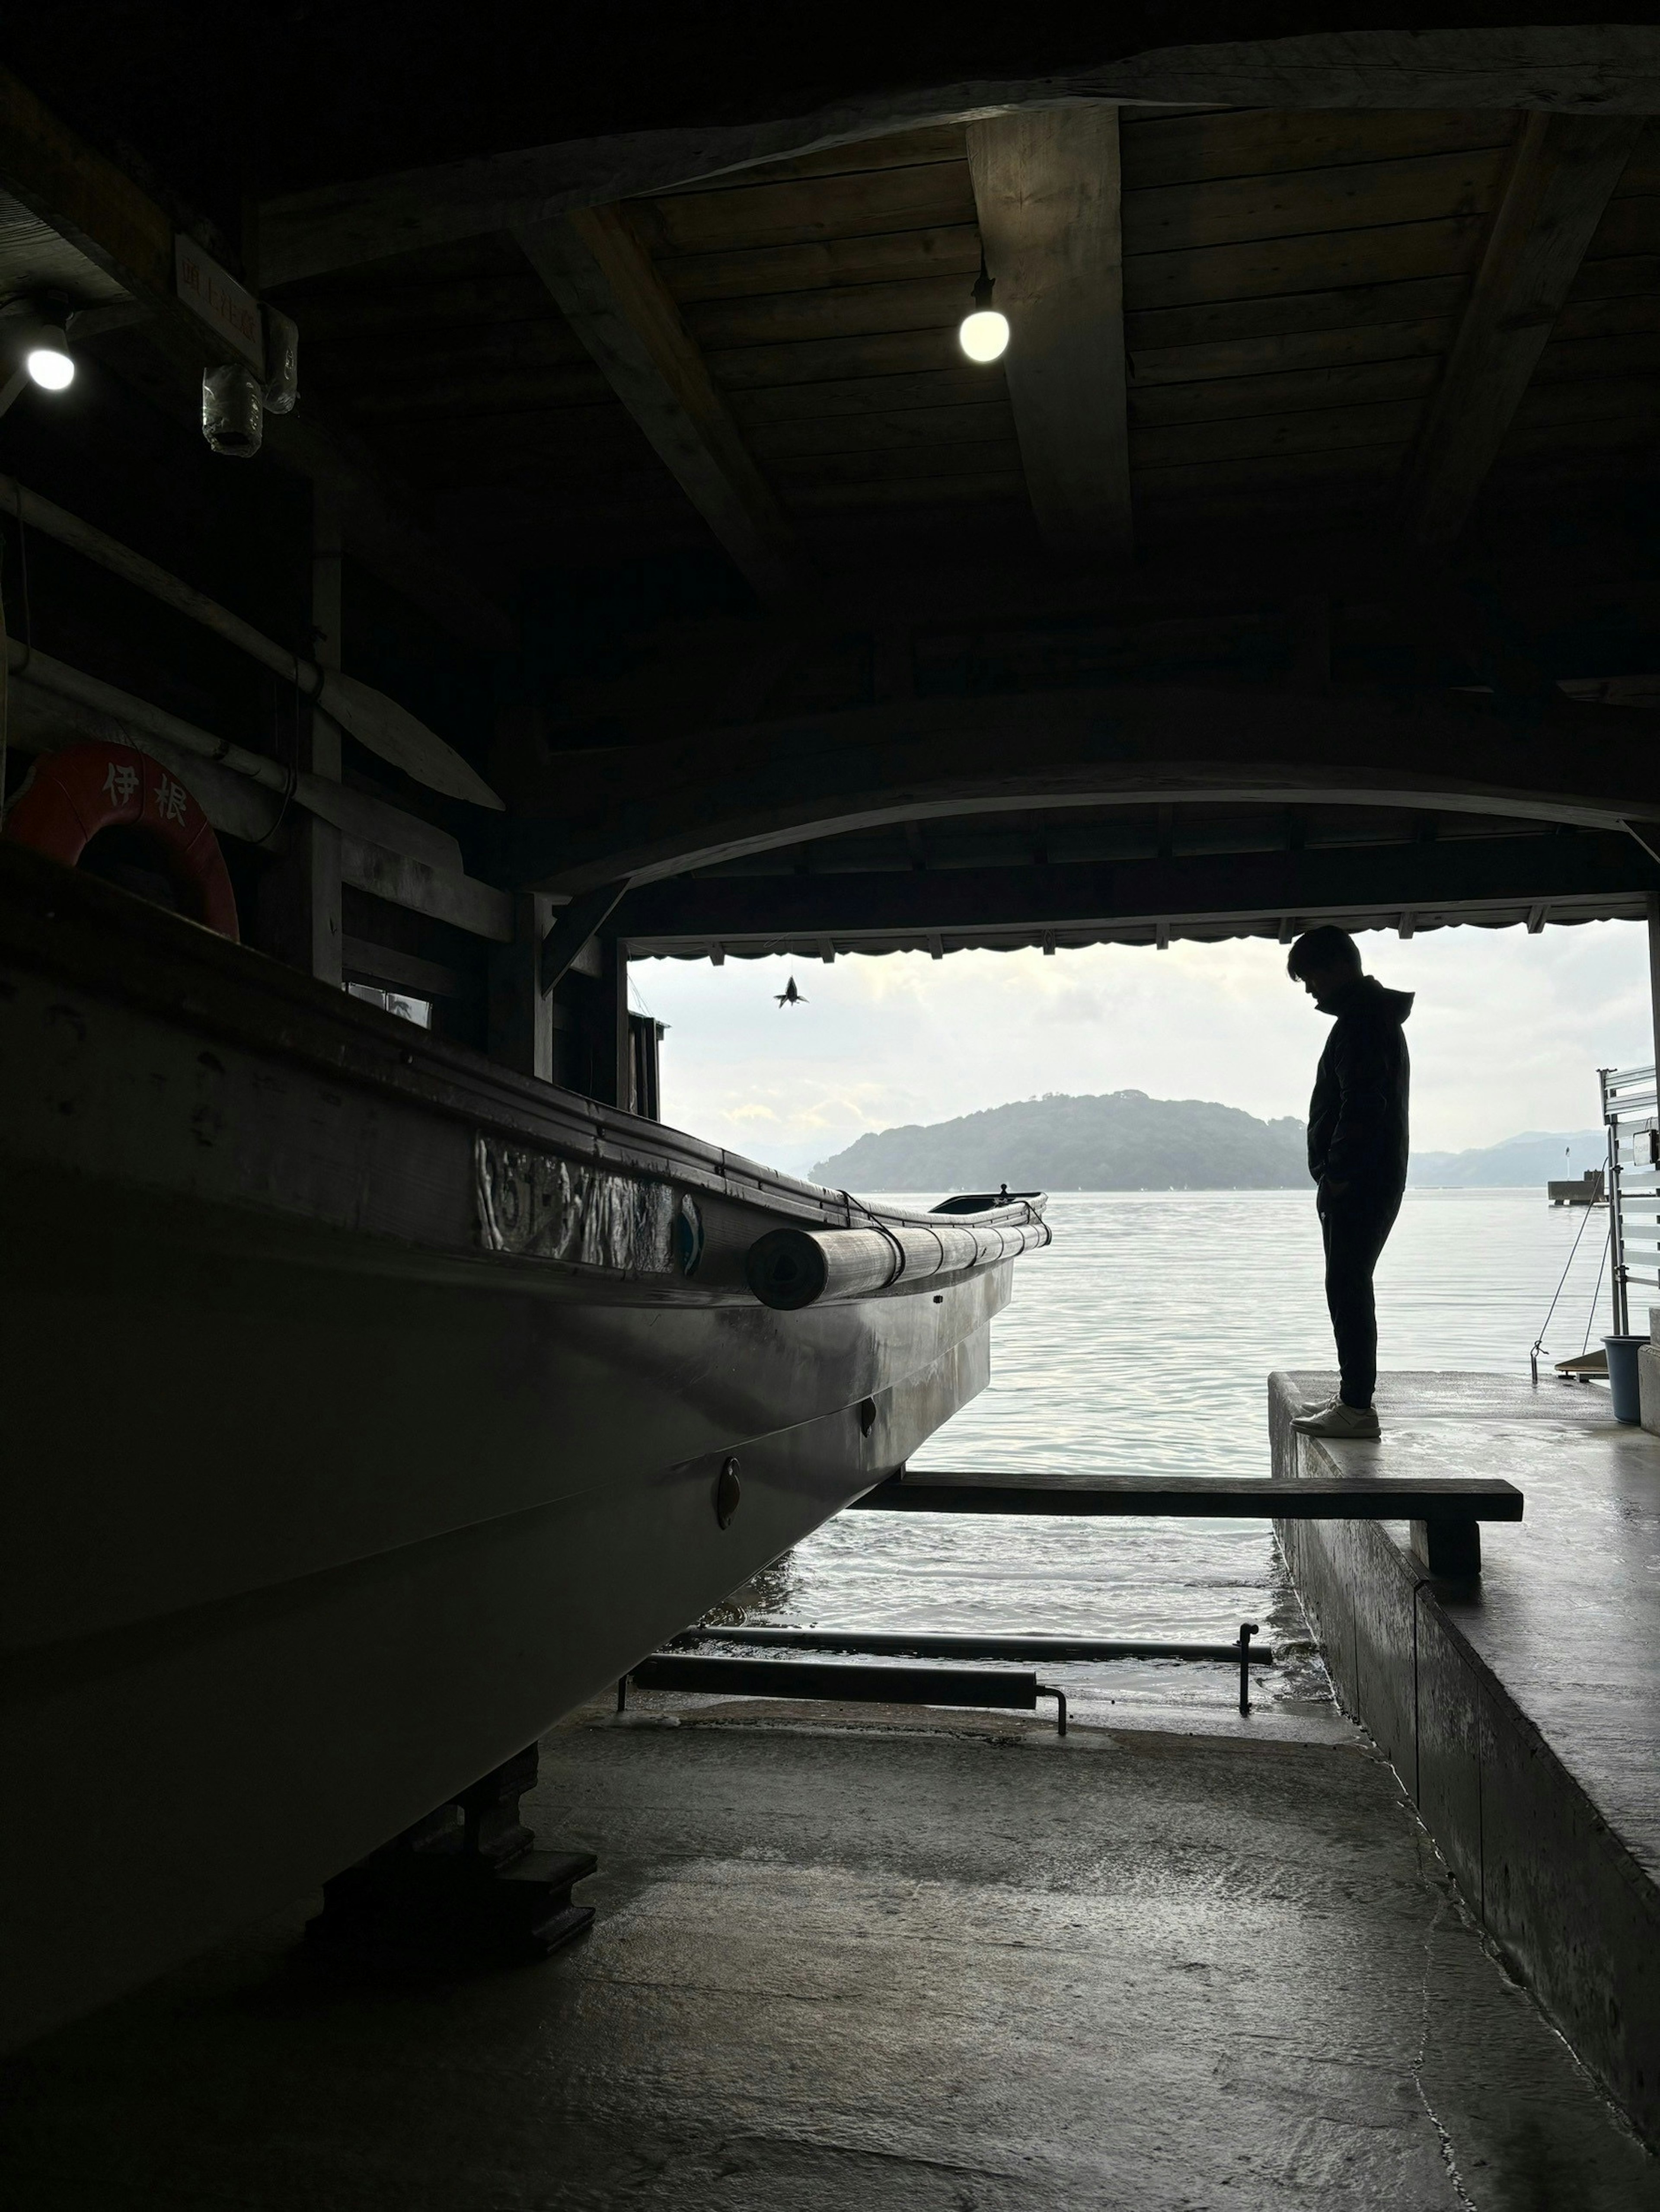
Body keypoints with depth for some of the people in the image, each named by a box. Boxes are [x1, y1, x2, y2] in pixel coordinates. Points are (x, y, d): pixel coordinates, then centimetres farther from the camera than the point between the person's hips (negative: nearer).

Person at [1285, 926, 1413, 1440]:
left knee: (1347, 1287, -9)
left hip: (1358, 1184, -11)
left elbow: (1362, 1107, -22)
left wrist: (1337, 1175, -18)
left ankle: (1357, 1407, -8)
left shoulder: (1362, 1022, -14)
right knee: (1350, 1288, 14)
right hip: (1373, 1181, 11)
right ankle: (1355, 1398, 21)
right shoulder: (1372, 1018, 20)